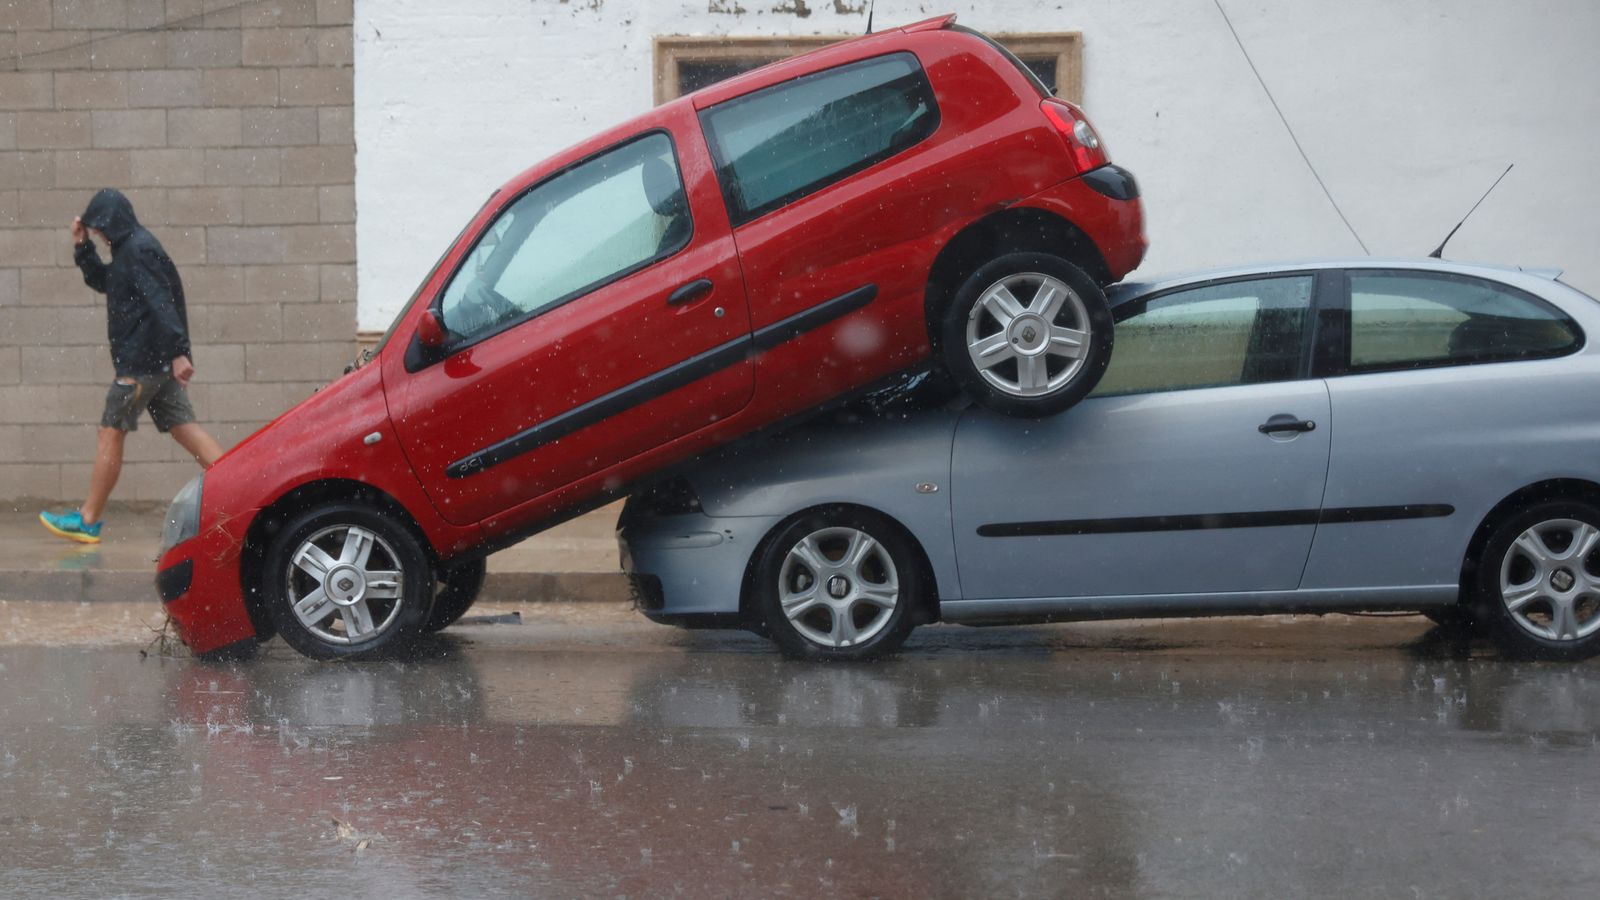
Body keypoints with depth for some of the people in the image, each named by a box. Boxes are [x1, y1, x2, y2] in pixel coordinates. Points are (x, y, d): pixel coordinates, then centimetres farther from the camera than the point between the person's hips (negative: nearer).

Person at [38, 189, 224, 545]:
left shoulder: (137, 251, -14)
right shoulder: (130, 249, 17)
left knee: (110, 434, -1)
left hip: (141, 361, -10)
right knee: (183, 428, 5)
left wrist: (178, 352, -30)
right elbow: (102, 281, 32)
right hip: (157, 361, 10)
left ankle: (87, 519, 6)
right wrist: (82, 249, 17)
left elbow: (161, 303, -23)